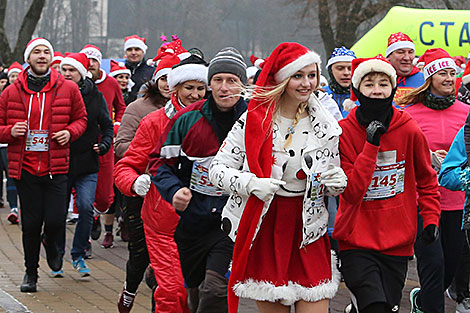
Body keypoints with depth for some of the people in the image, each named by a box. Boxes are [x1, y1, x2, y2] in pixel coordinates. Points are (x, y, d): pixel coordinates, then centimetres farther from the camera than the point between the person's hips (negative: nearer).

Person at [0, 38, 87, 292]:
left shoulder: (68, 89, 3)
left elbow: (81, 118, 15)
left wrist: (70, 132, -5)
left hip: (56, 167, 0)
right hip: (25, 168, 0)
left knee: (56, 220, -8)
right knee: (30, 223, 3)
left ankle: (50, 242, 30)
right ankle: (31, 273, 22)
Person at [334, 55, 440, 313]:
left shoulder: (409, 130, -1)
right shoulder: (344, 132, -6)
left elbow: (426, 180, 15)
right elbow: (351, 192, -15)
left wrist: (431, 219, 4)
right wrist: (371, 144, -19)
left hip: (397, 243, 3)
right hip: (356, 241, -3)